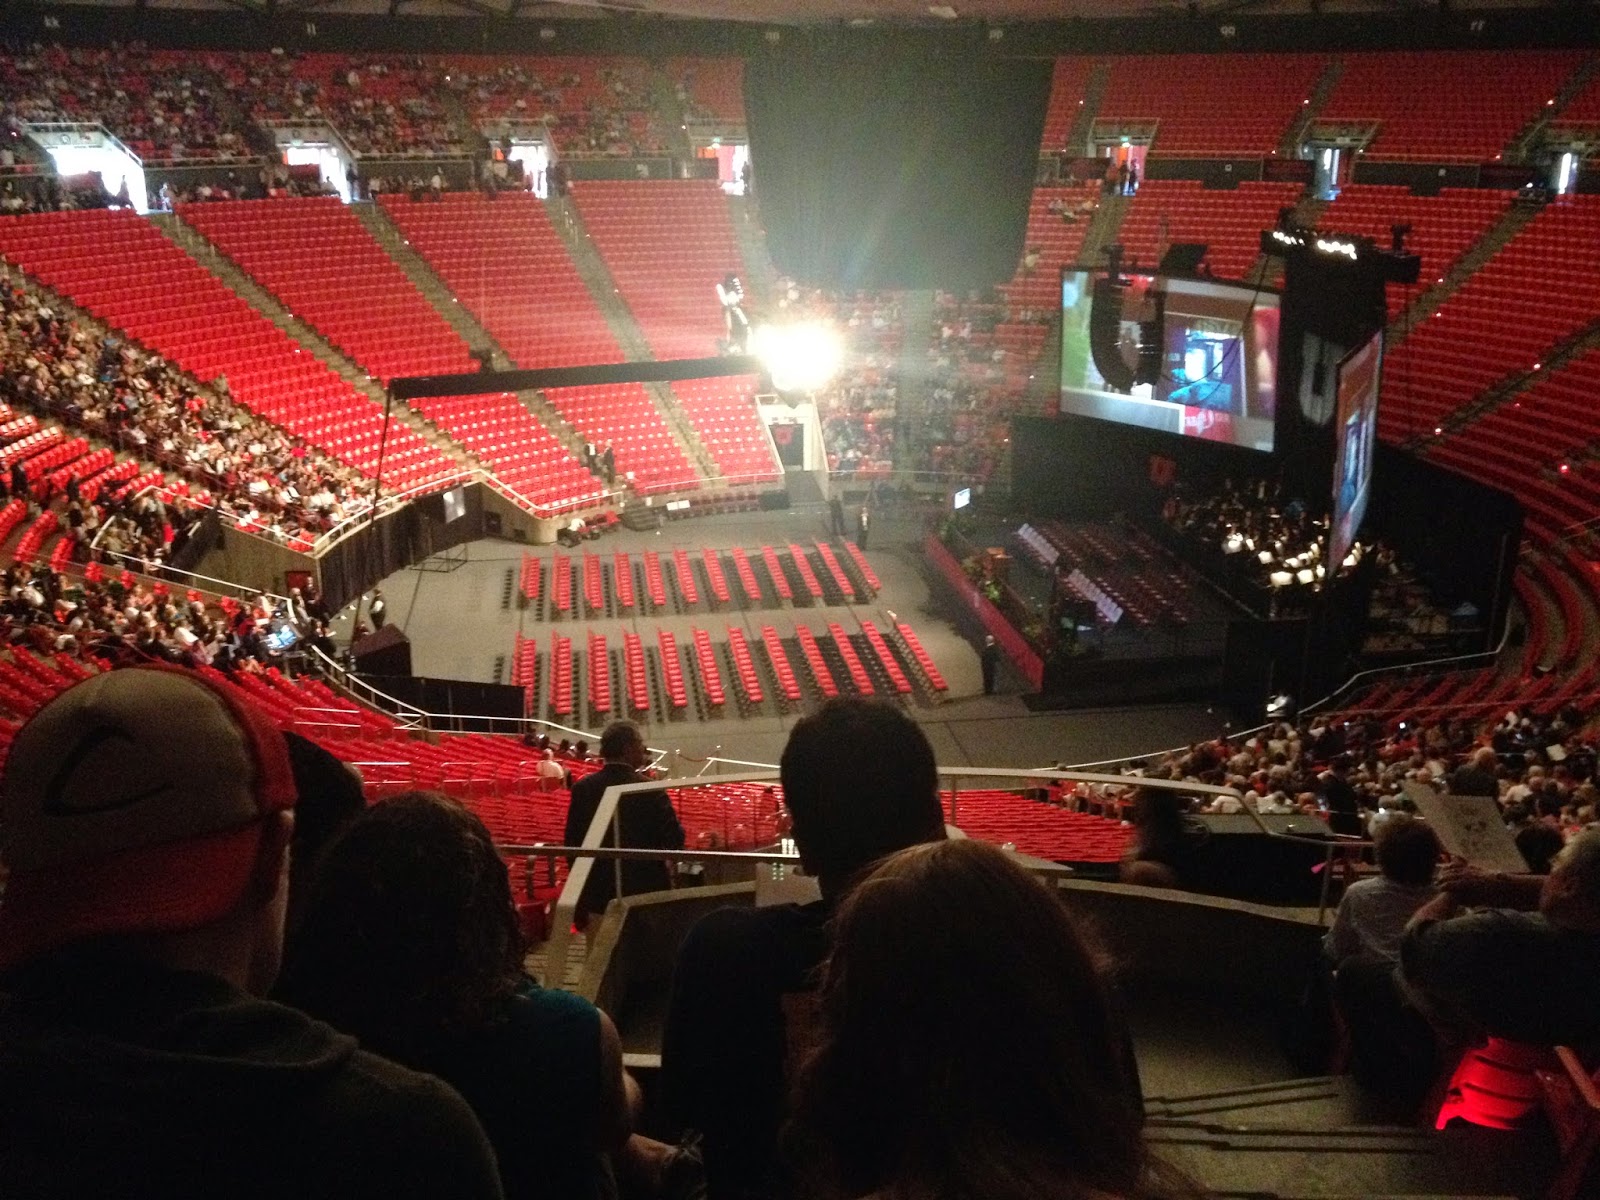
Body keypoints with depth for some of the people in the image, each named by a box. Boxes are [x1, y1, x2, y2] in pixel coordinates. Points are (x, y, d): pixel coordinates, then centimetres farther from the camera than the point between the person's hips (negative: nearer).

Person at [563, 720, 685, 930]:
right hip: (646, 892, -3)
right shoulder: (650, 790, -14)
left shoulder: (582, 789, -2)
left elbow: (573, 843, 3)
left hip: (598, 897, 4)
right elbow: (675, 841, -14)